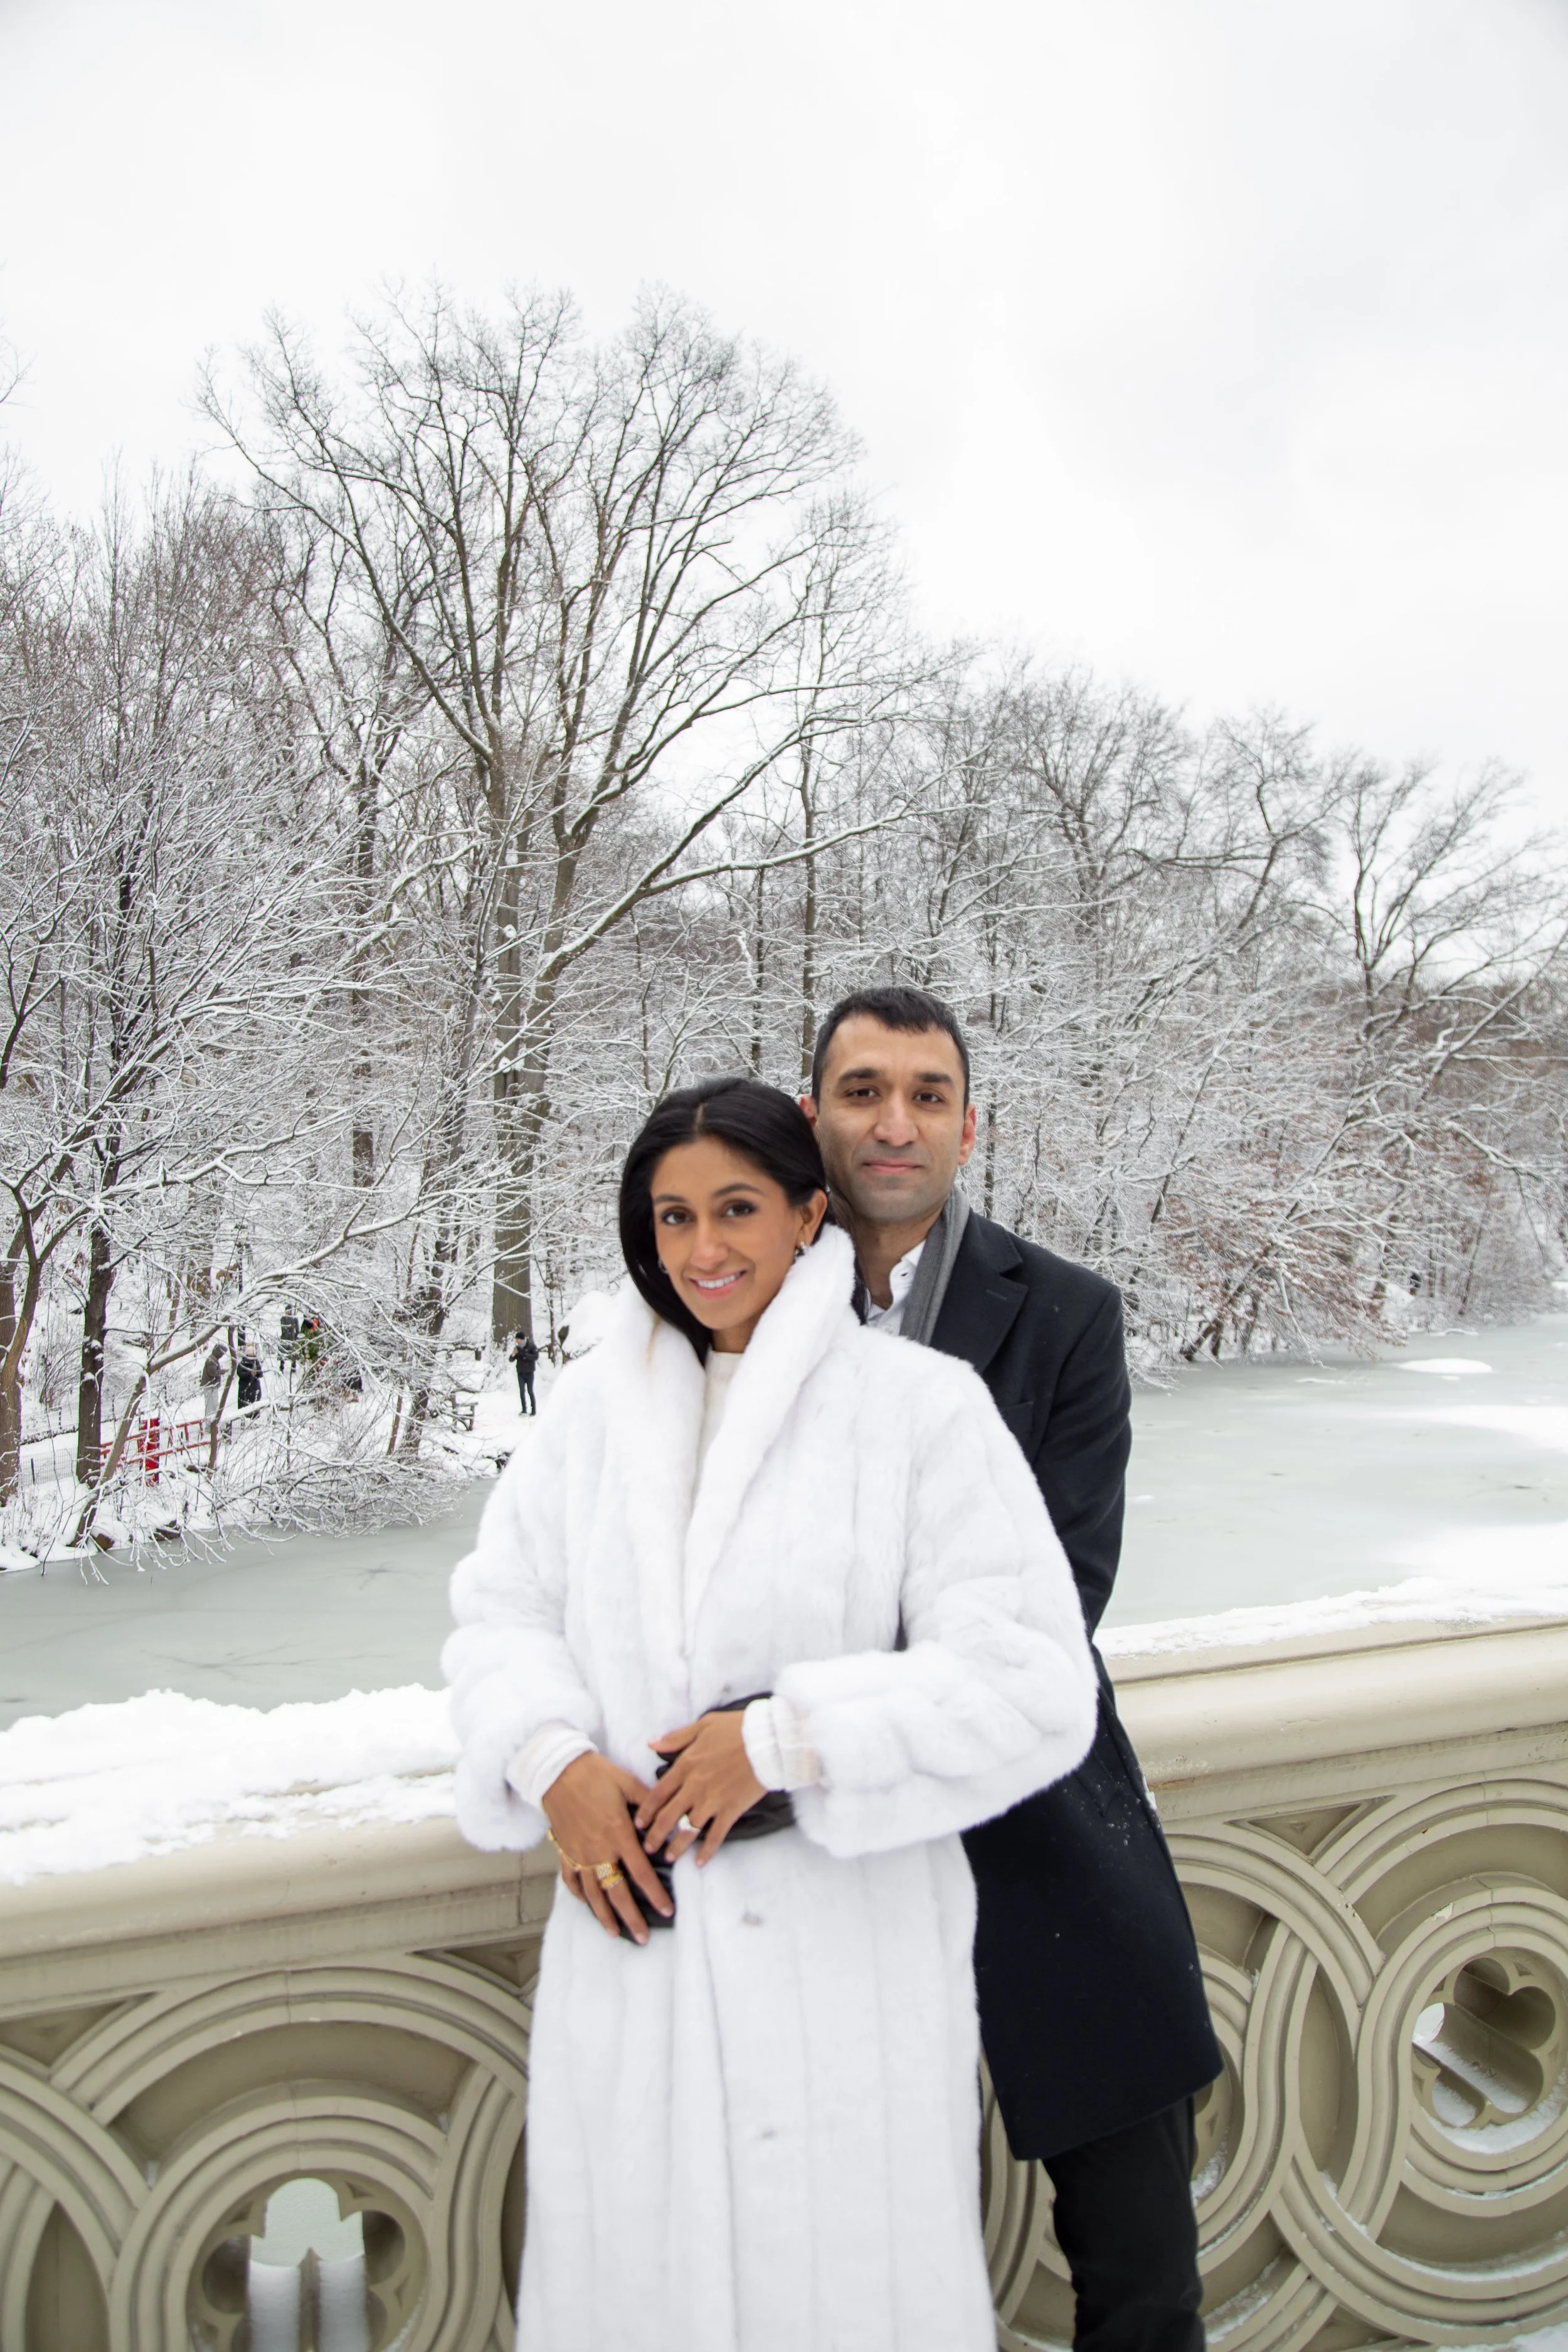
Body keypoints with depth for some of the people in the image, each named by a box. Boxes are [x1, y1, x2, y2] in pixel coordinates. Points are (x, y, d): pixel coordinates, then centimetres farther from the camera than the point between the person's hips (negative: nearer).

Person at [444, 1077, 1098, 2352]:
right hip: (631, 1929, 4)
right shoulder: (594, 1400, 5)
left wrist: (786, 1737, -17)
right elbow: (501, 1610, 10)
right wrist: (550, 1756, -9)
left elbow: (1033, 1685, -13)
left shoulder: (921, 1403, -10)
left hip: (841, 1958, -4)